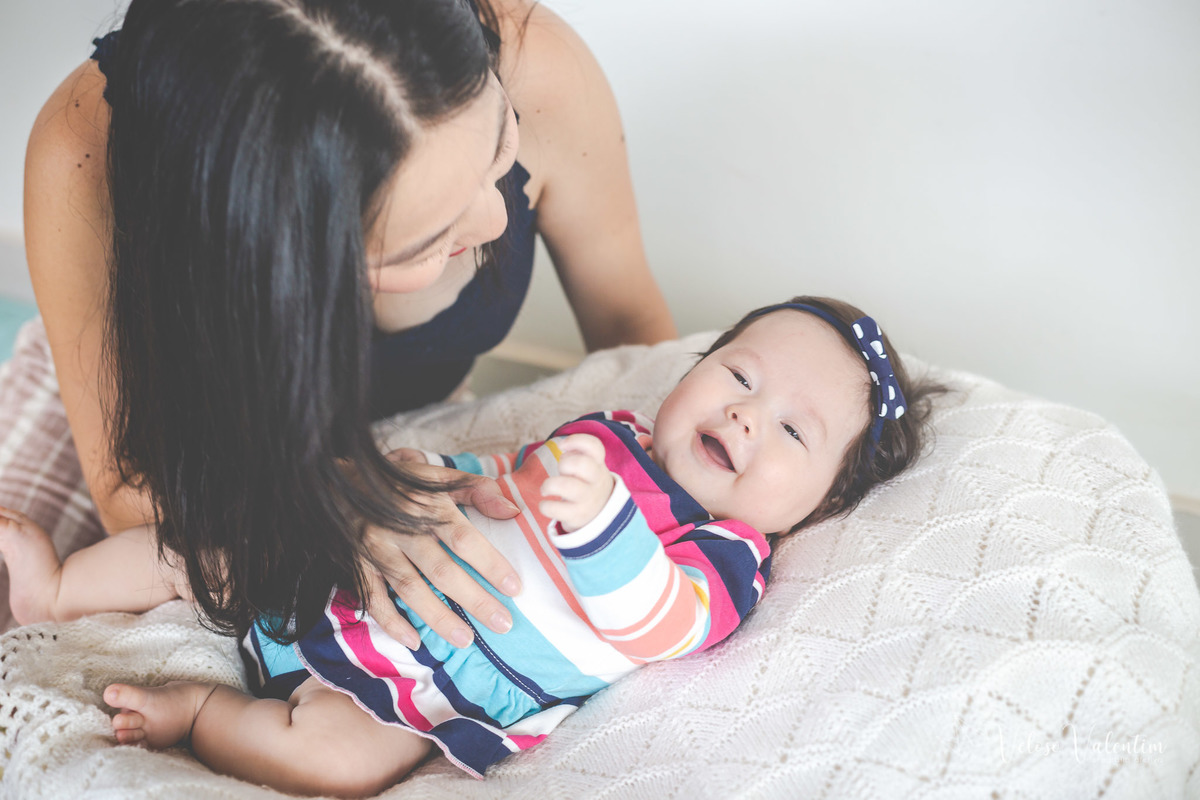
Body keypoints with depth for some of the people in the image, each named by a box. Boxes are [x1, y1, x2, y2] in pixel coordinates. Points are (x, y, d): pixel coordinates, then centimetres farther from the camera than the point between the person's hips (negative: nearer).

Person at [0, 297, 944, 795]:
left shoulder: (726, 561, -12)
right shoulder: (610, 434, 9)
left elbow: (644, 619, -33)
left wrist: (598, 517, -49)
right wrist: (434, 474, 8)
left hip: (420, 693, -6)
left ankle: (197, 710, -6)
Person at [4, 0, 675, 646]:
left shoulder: (534, 70, -37)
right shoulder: (86, 158, -42)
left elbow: (627, 316, -17)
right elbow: (129, 490, -29)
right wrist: (332, 506, -46)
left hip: (410, 421, 6)